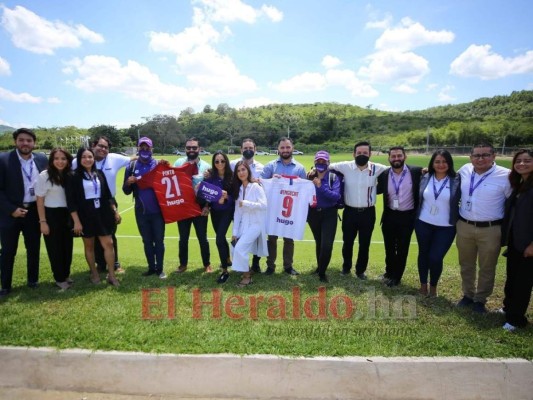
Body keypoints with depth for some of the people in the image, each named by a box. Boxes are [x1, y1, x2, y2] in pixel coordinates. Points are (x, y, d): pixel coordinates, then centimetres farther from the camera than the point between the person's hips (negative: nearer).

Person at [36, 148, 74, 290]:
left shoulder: (70, 175, 2)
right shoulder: (44, 176, -10)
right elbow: (40, 200, -8)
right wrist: (43, 222, -10)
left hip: (67, 214, 4)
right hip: (51, 215, -4)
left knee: (68, 246, 13)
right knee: (55, 247, 7)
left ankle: (66, 274, 30)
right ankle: (60, 278, 20)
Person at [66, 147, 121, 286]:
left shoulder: (99, 174, 7)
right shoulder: (74, 177, -6)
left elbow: (108, 194, 12)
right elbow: (71, 201, -9)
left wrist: (115, 211, 8)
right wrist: (76, 221, -13)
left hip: (102, 214, 3)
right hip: (85, 216, -3)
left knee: (108, 243, 0)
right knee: (89, 245, 10)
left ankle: (111, 275, 9)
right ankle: (94, 273, 25)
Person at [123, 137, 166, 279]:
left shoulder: (159, 164, 0)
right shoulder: (131, 166, 3)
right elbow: (126, 191, 5)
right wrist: (128, 183, -16)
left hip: (157, 210, -2)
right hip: (141, 211, 2)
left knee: (159, 240, 5)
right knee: (147, 241, 12)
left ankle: (160, 268, 16)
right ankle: (151, 267, 25)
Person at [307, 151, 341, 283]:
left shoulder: (334, 177, -8)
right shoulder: (310, 176, 1)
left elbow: (336, 196, -21)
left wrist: (321, 186, -26)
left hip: (329, 214, -3)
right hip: (313, 213, 3)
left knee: (327, 245, -11)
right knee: (319, 242, 18)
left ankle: (322, 272, 9)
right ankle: (319, 266, 40)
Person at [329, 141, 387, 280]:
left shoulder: (377, 169, -6)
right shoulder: (346, 166, -6)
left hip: (368, 212, 0)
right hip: (350, 211, 0)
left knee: (364, 244, 12)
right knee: (347, 242, 15)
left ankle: (360, 270, 32)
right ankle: (346, 267, 38)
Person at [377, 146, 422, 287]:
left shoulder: (416, 172, -9)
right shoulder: (384, 174, -3)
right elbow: (378, 190, 6)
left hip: (407, 217, -2)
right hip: (389, 216, 2)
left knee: (402, 249, 11)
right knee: (389, 248, 16)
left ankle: (397, 276, 29)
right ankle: (389, 273, 37)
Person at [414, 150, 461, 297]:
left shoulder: (457, 181, -8)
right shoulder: (425, 178, 0)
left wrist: (458, 220, -5)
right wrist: (415, 217, 9)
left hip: (446, 227, -2)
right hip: (423, 224, 3)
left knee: (435, 258, -2)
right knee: (423, 254, 14)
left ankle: (433, 286, 24)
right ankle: (423, 284, 33)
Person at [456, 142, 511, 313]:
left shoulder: (505, 176, -13)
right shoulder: (464, 170, -1)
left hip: (490, 229, -3)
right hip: (464, 226, 4)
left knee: (487, 268, 12)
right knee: (466, 264, 18)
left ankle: (480, 299, 31)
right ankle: (468, 294, 37)